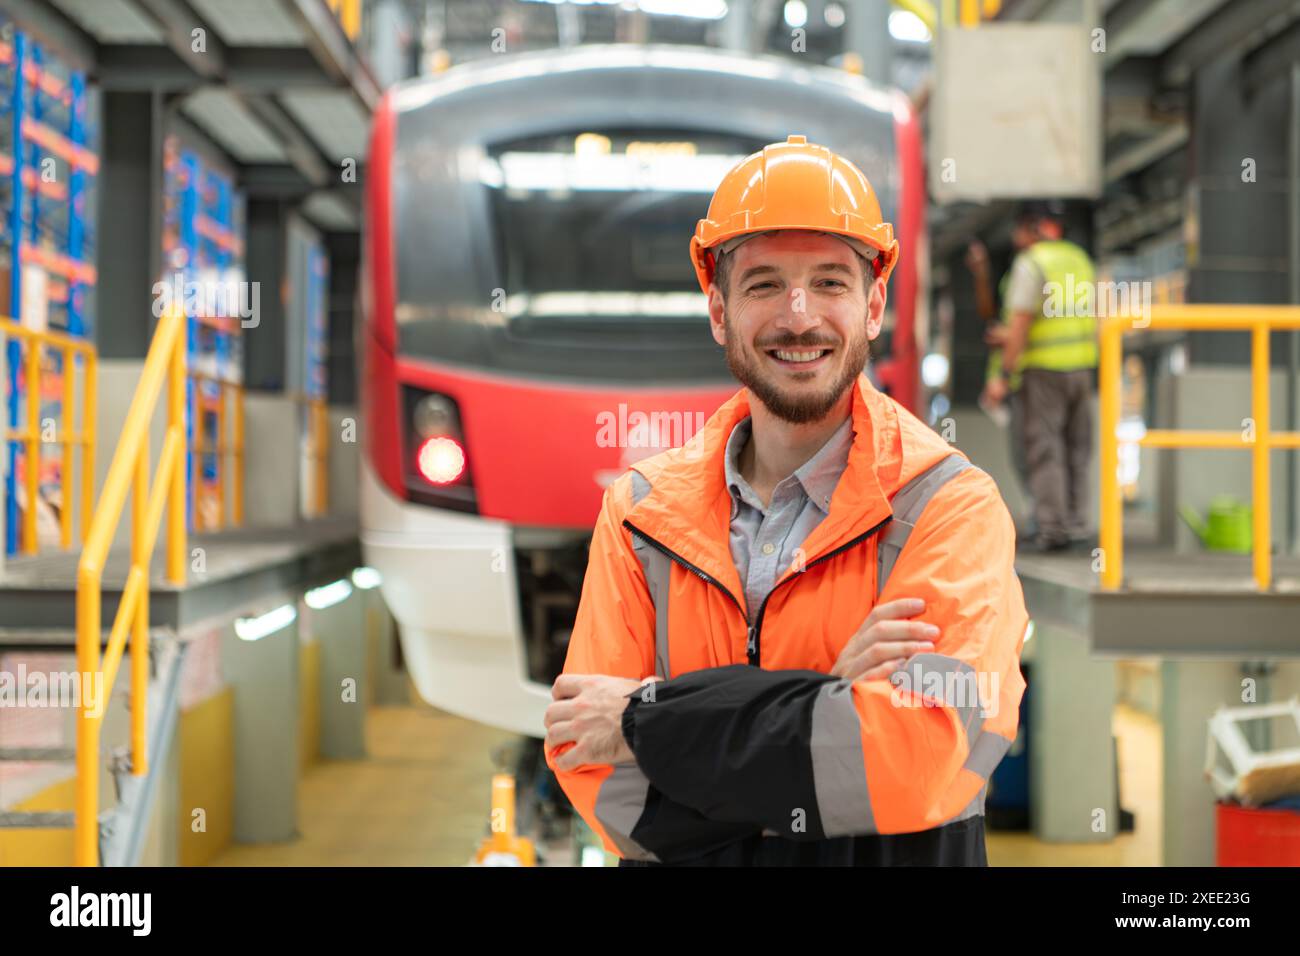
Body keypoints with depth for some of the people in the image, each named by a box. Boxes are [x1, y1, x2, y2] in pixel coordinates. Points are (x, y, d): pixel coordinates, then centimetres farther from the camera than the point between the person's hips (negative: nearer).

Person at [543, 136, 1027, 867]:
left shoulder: (952, 503, -12)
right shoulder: (642, 511, -3)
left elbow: (927, 750, -26)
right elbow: (594, 780, -11)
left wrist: (651, 721, -20)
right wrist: (826, 700, -22)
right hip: (679, 859, 2)